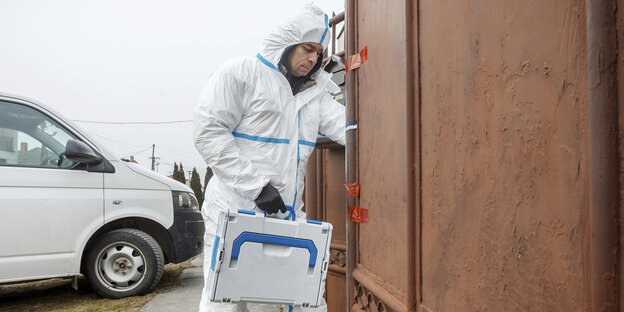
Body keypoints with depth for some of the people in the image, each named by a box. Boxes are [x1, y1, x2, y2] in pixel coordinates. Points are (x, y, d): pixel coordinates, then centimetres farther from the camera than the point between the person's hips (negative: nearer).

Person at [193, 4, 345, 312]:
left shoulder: (316, 92, 15)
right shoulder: (239, 73, -3)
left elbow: (349, 127, 7)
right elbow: (209, 131, -11)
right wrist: (257, 185, -17)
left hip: (287, 213, 6)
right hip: (235, 211, -5)